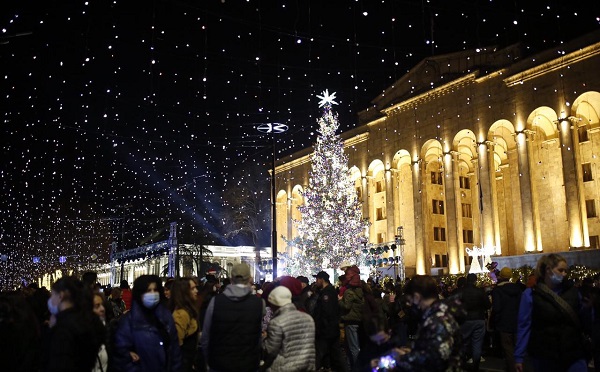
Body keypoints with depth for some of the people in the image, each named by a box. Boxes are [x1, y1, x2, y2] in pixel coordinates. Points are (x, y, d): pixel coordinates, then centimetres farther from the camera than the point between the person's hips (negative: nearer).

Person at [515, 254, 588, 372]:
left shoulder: (572, 291, 5)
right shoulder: (531, 295, -6)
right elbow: (524, 326, -6)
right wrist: (519, 356, -8)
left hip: (573, 355, 3)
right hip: (544, 357, -3)